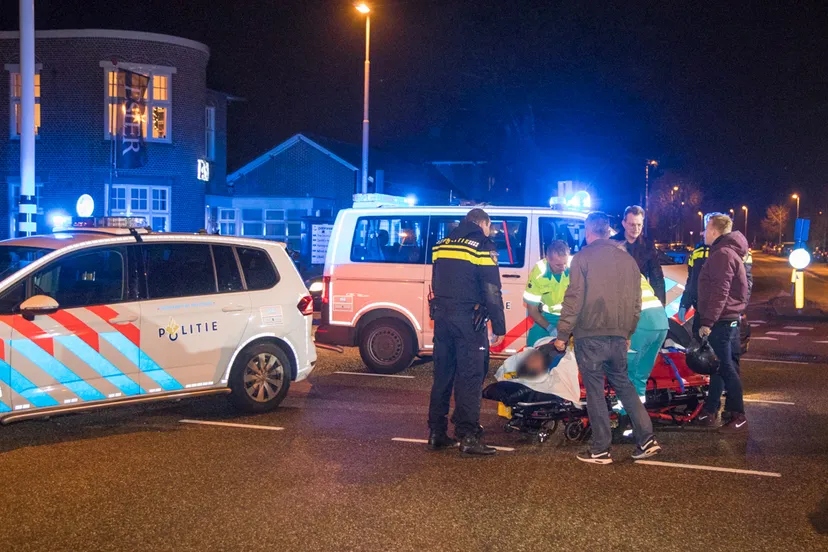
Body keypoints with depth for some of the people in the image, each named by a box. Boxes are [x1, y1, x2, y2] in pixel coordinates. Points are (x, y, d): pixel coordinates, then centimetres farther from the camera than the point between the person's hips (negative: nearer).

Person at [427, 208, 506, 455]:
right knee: (470, 377, -3)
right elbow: (492, 293, -11)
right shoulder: (482, 247, -8)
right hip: (468, 320, -6)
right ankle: (468, 437, -5)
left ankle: (436, 433, 16)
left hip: (442, 316, 6)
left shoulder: (441, 245, 12)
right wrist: (499, 327, -7)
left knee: (442, 375, 12)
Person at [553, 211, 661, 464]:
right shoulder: (627, 259, 12)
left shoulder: (583, 257, -5)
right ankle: (646, 439, 13)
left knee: (595, 391, 2)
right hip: (618, 336, 5)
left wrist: (562, 333, -7)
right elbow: (636, 302, 16)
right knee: (623, 384, 17)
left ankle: (601, 449, 6)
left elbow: (574, 298, -11)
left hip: (590, 336, -5)